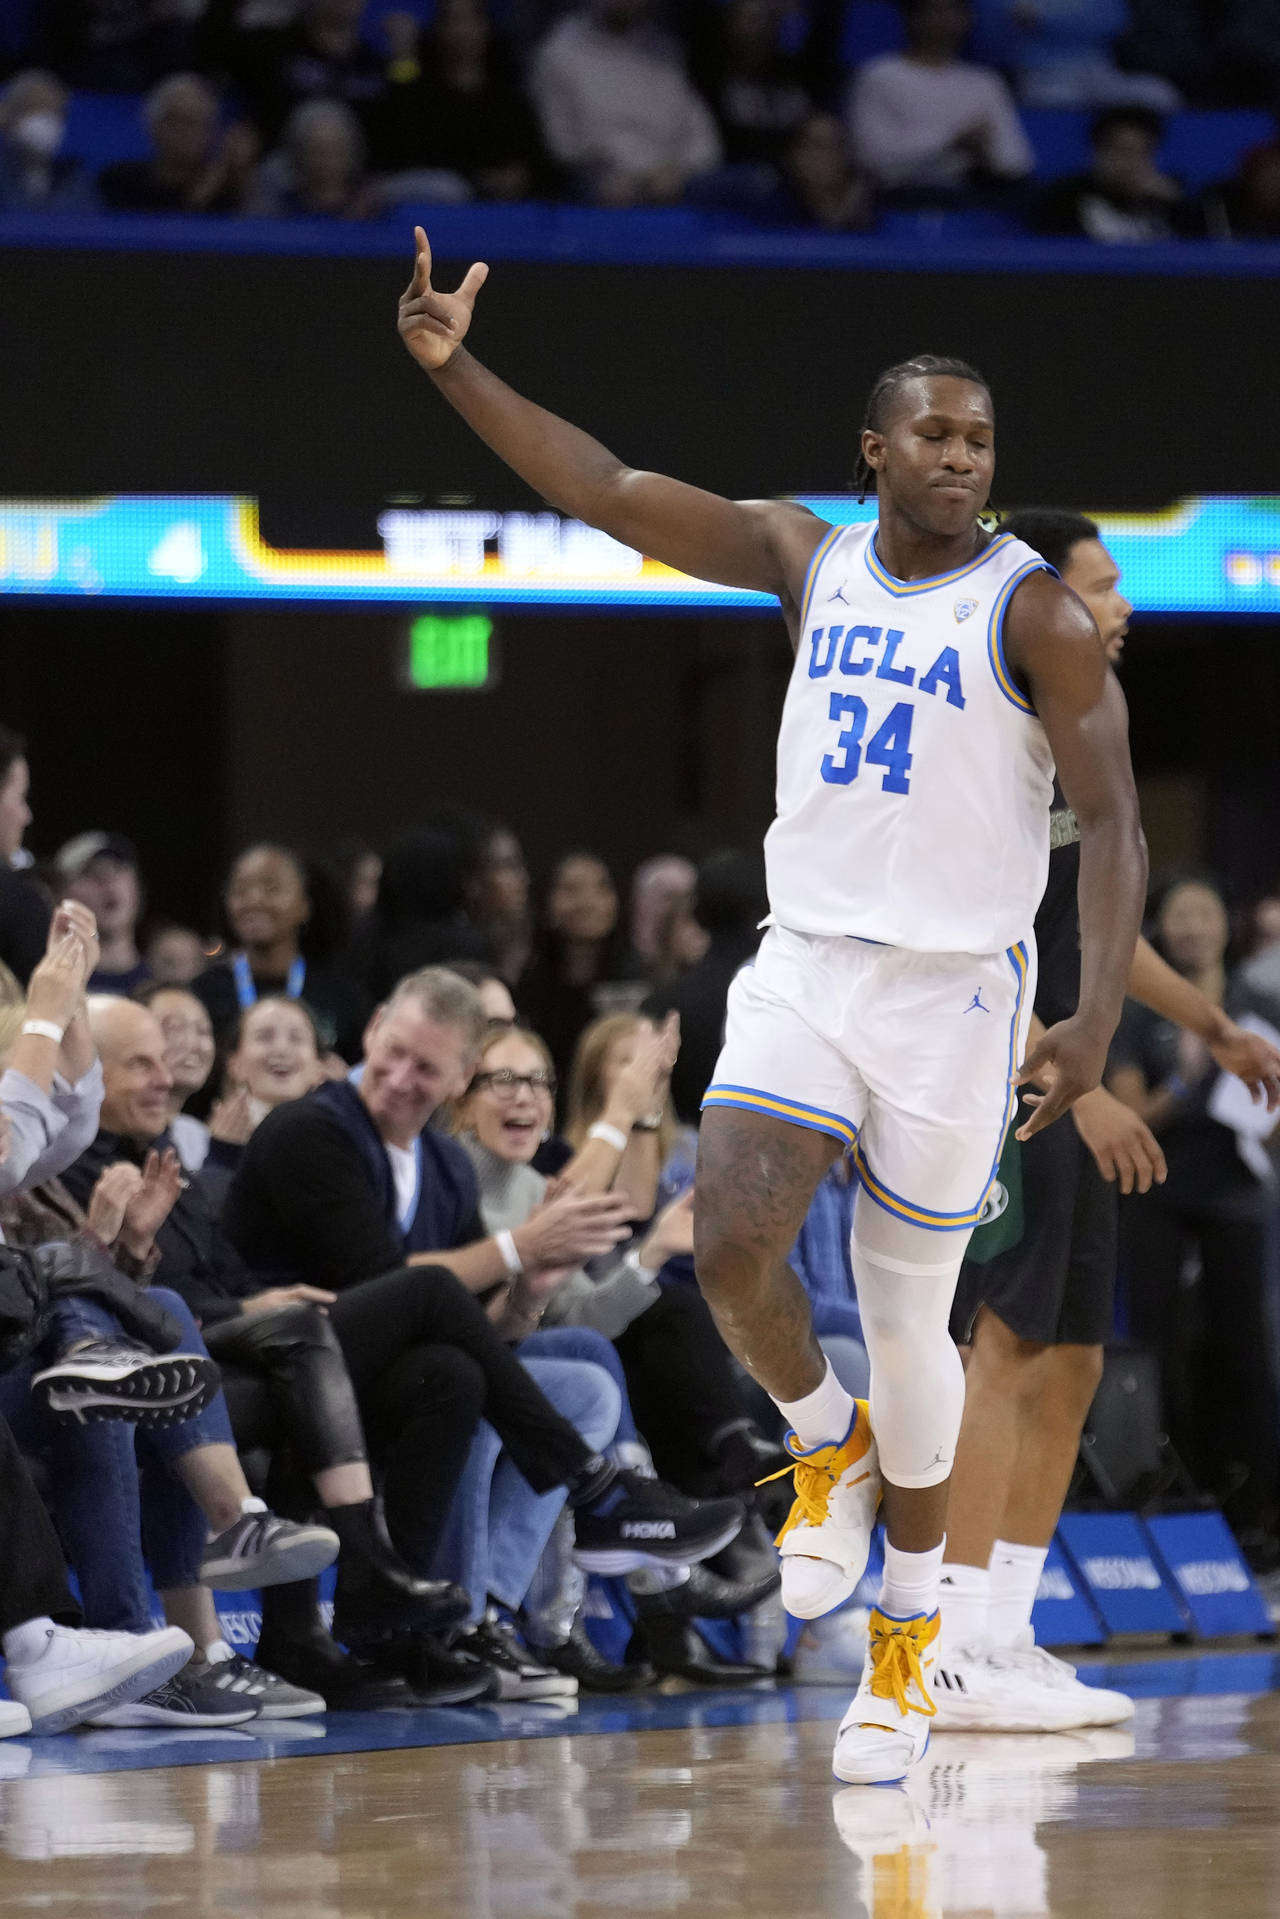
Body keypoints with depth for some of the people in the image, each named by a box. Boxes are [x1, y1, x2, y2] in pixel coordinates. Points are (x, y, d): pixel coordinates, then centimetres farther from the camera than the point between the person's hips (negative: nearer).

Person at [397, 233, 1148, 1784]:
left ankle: (910, 1630, 23)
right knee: (731, 1248, -20)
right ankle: (827, 1448, 12)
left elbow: (1112, 822, -10)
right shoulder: (808, 558, 4)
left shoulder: (1033, 612, -8)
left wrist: (1099, 1014, -22)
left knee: (908, 1323, 4)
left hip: (953, 997, -3)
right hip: (802, 970, 3)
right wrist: (457, 373, -10)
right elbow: (604, 490, 2)